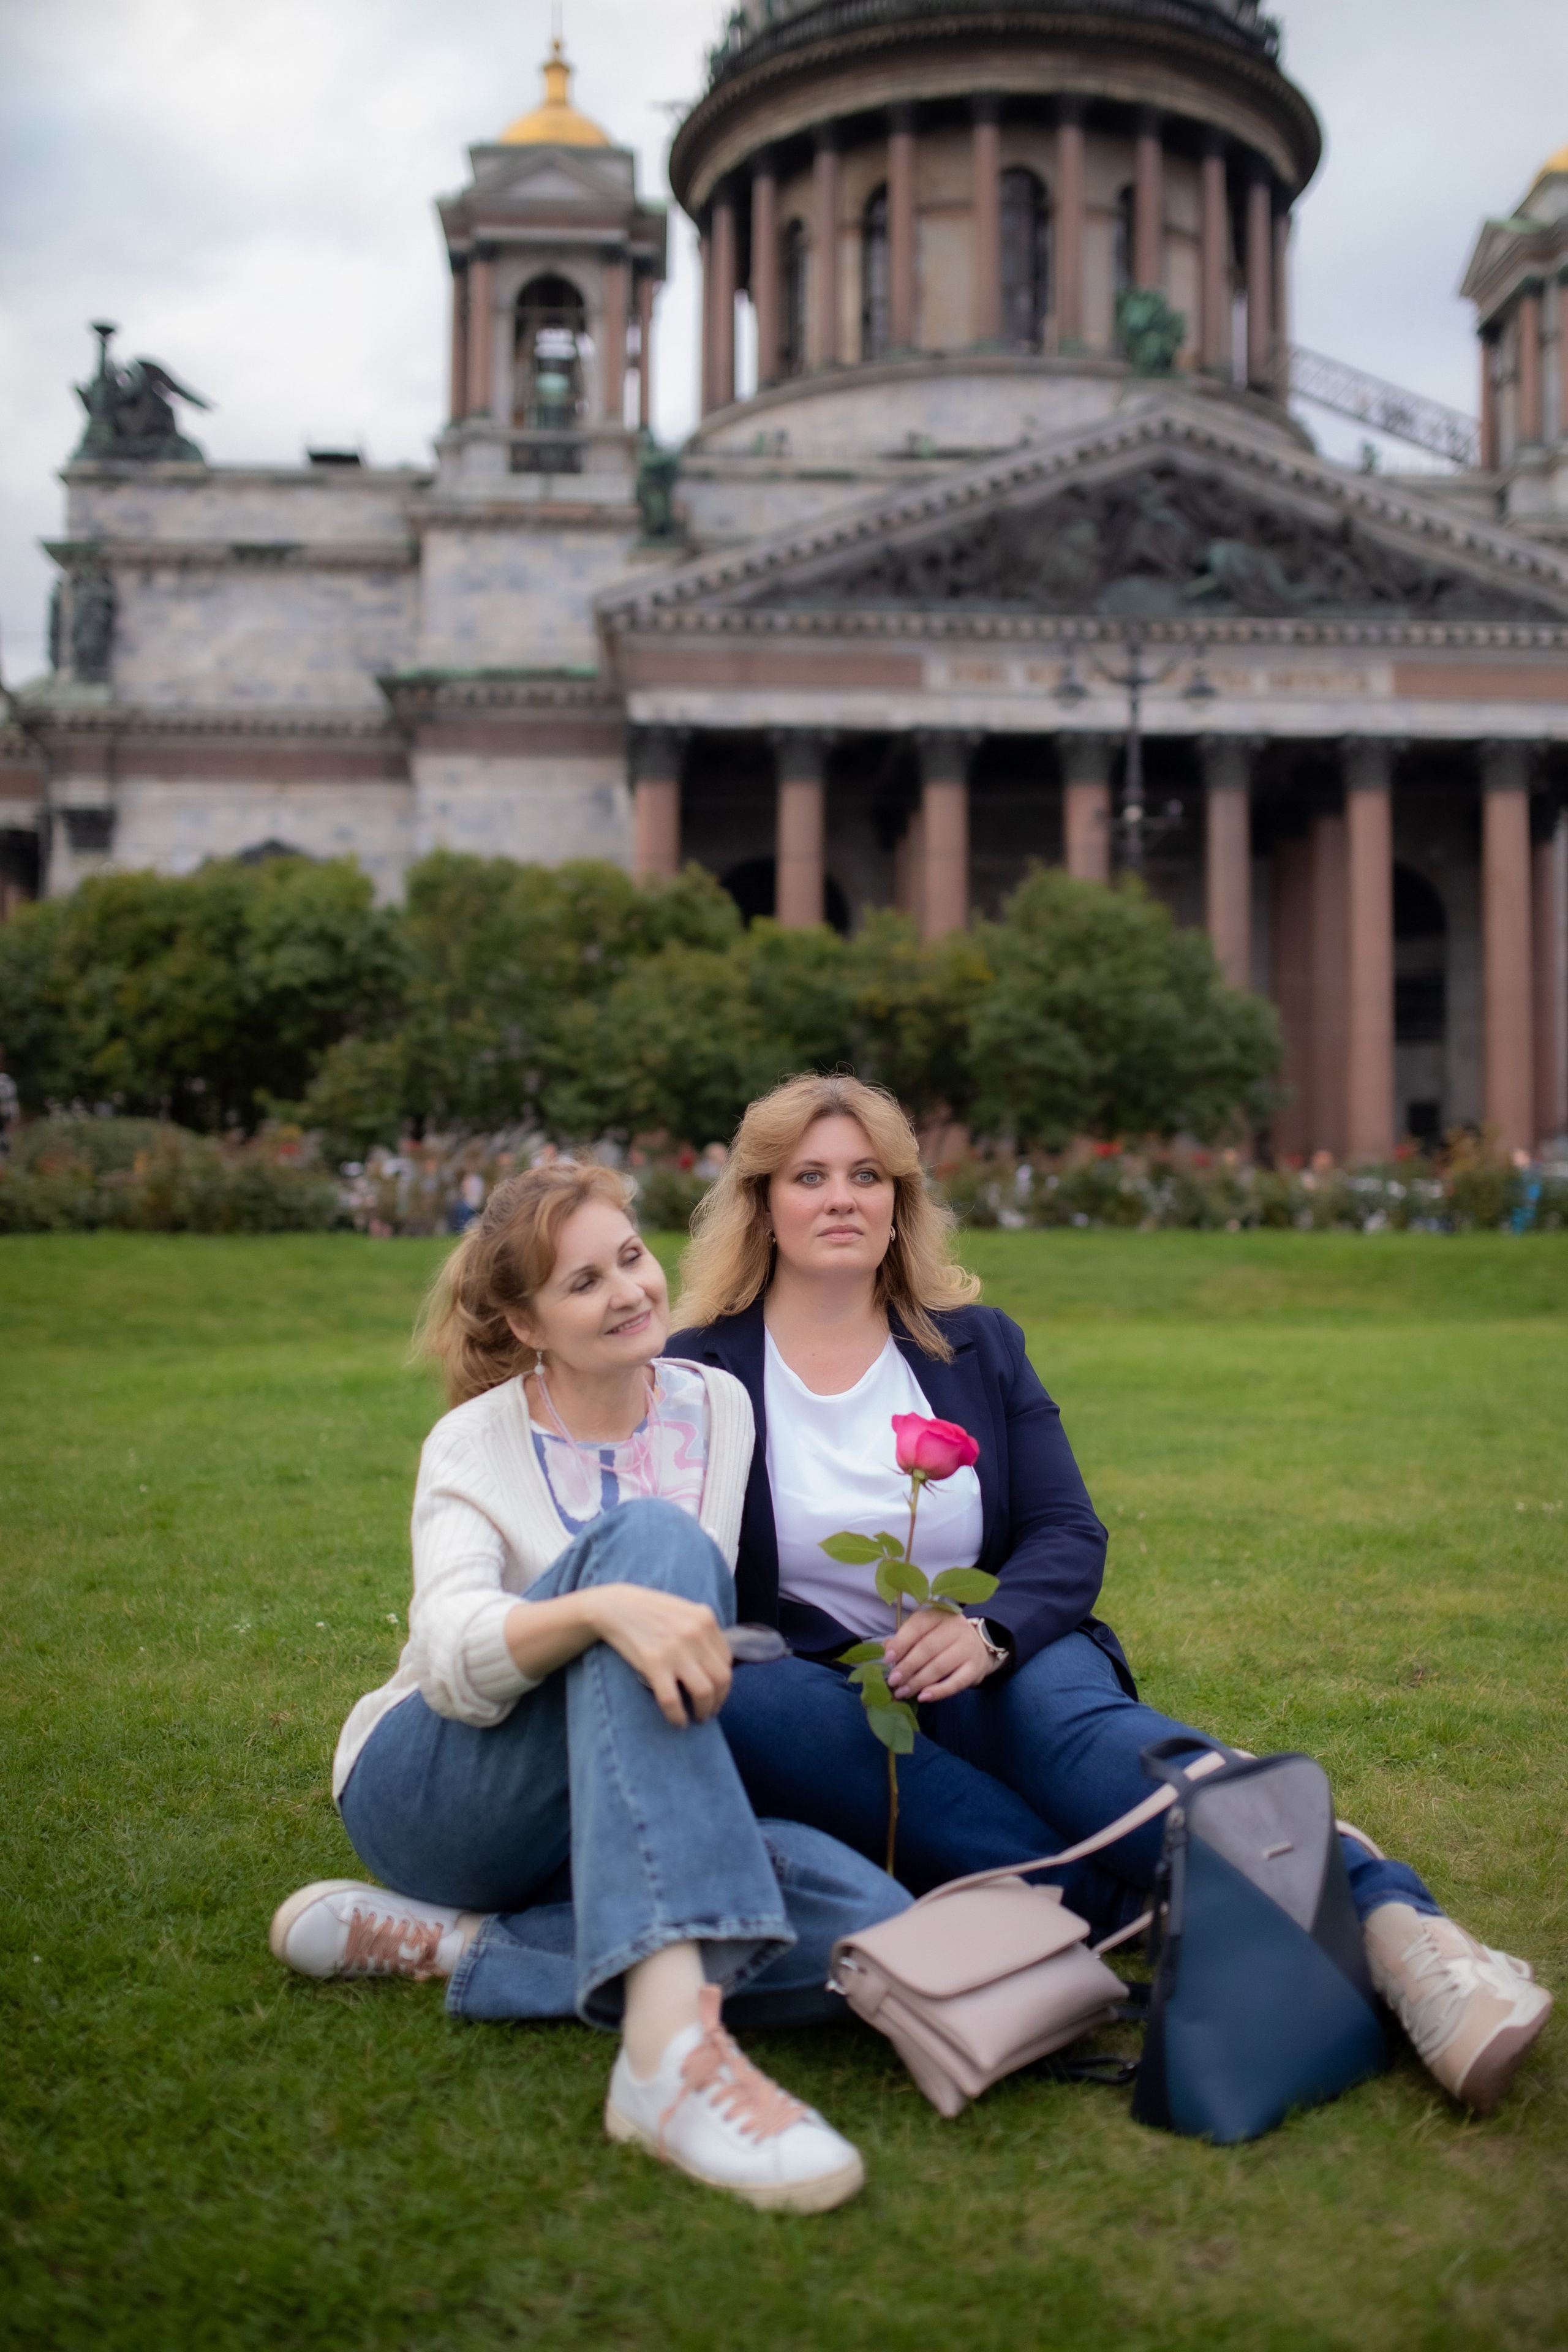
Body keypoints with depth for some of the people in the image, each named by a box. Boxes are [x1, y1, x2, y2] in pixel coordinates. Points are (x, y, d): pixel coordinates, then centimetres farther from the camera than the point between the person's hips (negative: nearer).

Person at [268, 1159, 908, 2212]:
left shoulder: (718, 1406, 4)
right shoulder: (474, 1445, -7)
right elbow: (455, 1661, -26)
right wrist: (604, 1607, -44)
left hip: (614, 1826, 5)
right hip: (435, 1793, -4)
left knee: (874, 1925, -26)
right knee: (648, 1533, -34)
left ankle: (454, 1942, -17)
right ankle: (670, 2039, -50)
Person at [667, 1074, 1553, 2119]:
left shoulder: (978, 1344, 13)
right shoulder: (700, 1372, 4)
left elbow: (1071, 1538, 5)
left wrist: (985, 1631, -19)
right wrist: (869, 1671, -20)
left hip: (999, 1676, 1)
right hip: (829, 1693, -1)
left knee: (1081, 1724, -33)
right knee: (746, 1703, -36)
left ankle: (1396, 1926, -52)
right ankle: (1134, 1903, -42)